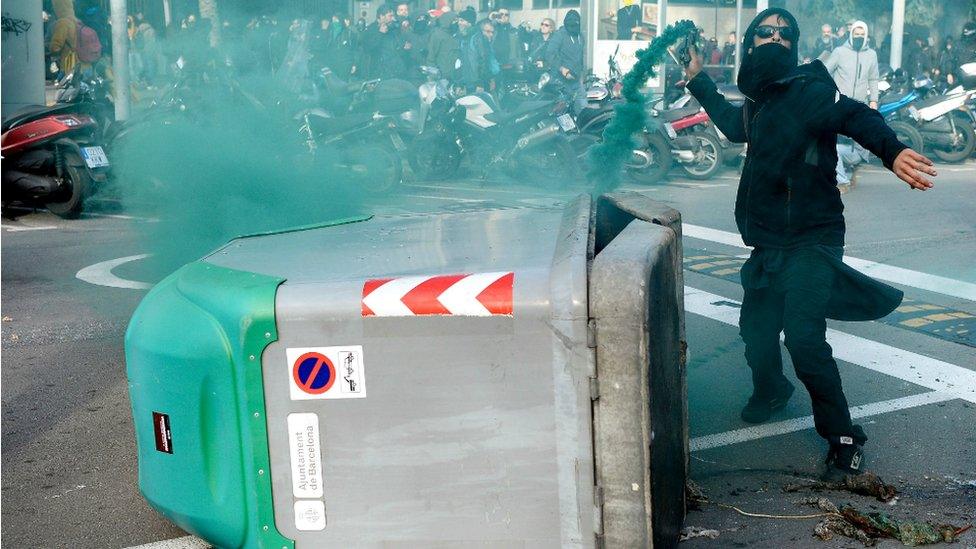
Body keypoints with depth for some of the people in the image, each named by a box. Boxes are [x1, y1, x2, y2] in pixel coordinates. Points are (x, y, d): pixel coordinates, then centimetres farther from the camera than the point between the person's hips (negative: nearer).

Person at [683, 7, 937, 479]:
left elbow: (857, 117, -31)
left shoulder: (808, 89, -12)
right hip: (768, 246, 8)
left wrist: (893, 151, -51)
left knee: (803, 337, -21)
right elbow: (734, 125, 34)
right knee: (756, 328, 19)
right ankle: (770, 391, 51)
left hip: (811, 242, -8)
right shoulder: (759, 102, 10)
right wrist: (700, 83, 38)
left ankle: (843, 437, -6)